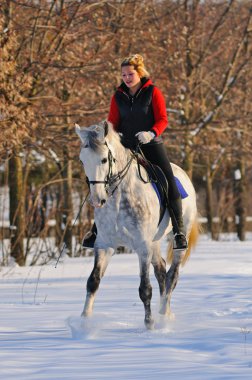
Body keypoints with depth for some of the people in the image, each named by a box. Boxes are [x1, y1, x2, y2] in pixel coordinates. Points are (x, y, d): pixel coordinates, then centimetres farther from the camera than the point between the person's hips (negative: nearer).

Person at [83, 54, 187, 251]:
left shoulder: (153, 92, -4)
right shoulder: (119, 96, 4)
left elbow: (162, 120, -8)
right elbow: (113, 122, 9)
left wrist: (151, 133, -26)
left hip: (151, 146, -3)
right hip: (126, 147, 3)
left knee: (170, 184, -14)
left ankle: (179, 231, -4)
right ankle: (97, 229, 10)